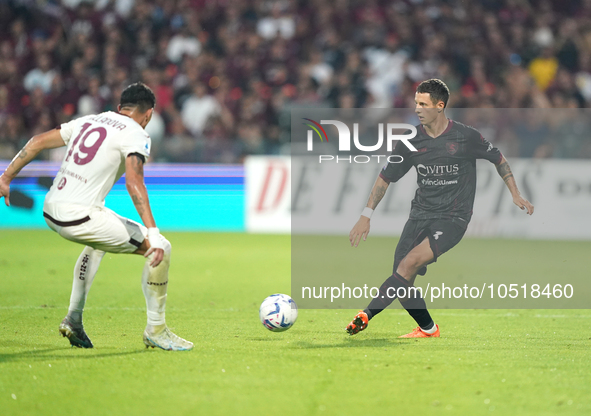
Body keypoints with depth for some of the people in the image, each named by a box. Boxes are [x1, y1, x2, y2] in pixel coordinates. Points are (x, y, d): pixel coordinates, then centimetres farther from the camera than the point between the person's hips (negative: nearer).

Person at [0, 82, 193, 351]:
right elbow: (133, 182, -18)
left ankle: (74, 320, 32)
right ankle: (155, 330, 6)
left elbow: (38, 142, 17)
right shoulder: (135, 135, -3)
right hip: (79, 217, -8)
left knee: (99, 237, 39)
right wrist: (153, 233, -23)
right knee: (161, 249, 1)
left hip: (50, 211, 8)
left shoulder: (88, 122, 19)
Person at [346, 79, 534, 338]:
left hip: (453, 218, -5)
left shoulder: (466, 137, -8)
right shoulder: (412, 140, 1)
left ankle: (366, 315, -28)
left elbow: (498, 159, 10)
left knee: (411, 262, -27)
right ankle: (427, 329, 20)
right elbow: (385, 178, 10)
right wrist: (366, 216, 4)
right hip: (420, 214, 5)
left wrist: (516, 195, 9)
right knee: (403, 284, -5)